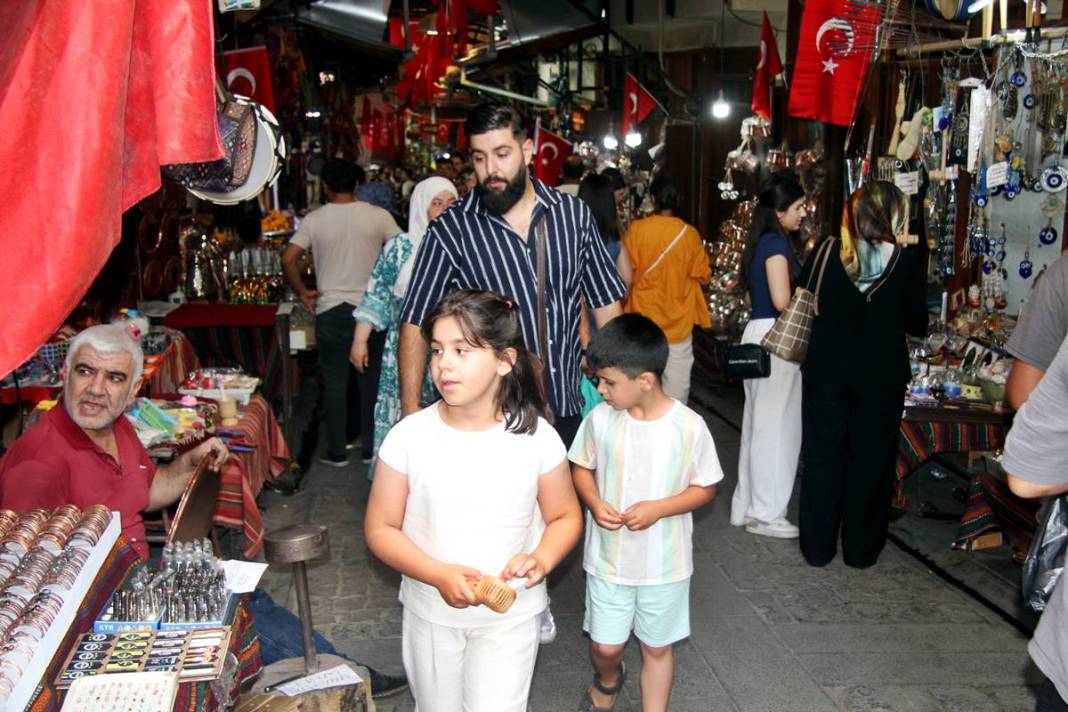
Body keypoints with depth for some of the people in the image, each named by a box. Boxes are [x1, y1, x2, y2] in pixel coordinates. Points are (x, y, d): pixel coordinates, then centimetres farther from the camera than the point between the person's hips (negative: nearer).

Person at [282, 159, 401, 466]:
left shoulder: (314, 220, -3)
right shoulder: (378, 216, -4)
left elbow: (288, 260, -8)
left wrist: (302, 292, 4)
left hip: (330, 311, 0)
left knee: (334, 383, 9)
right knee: (371, 381, 12)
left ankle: (336, 453, 15)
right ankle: (372, 449, 19)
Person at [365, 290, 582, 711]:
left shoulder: (537, 438, -14)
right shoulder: (408, 437, -15)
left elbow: (565, 517, -1)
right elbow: (380, 528, -9)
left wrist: (541, 560, -21)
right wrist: (439, 574, -23)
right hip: (431, 612, 1)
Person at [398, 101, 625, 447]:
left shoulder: (574, 214, 1)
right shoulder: (450, 231, -9)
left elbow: (606, 302, 8)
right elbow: (415, 321, -5)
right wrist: (411, 414, -10)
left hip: (567, 410, 3)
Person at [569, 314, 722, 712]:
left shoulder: (689, 426, -17)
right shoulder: (600, 419, -11)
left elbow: (705, 488, -7)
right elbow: (582, 468, 5)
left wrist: (658, 508, -22)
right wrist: (594, 502, -16)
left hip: (665, 563, -2)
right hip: (608, 558, 2)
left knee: (657, 647, 14)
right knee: (606, 645, 13)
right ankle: (608, 679, 47)